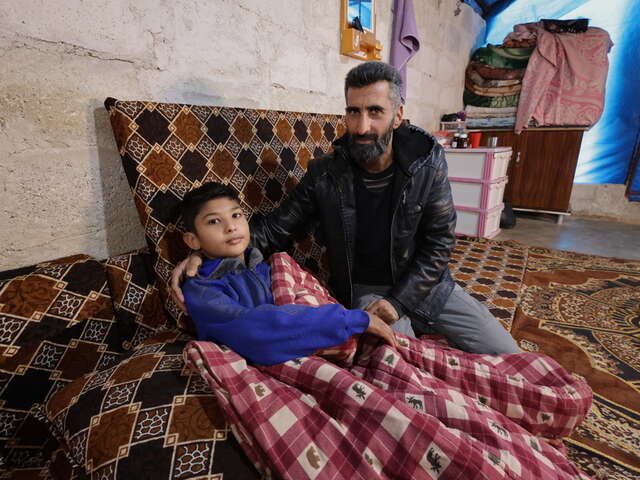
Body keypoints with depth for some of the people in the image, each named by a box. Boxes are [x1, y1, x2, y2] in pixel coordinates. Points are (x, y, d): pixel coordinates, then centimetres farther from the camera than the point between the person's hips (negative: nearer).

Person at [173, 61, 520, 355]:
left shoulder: (428, 162, -11)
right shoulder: (325, 174, -12)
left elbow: (439, 242, -9)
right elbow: (275, 228, -7)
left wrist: (399, 301, -18)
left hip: (424, 283, 3)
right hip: (366, 290, -2)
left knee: (505, 355, 2)